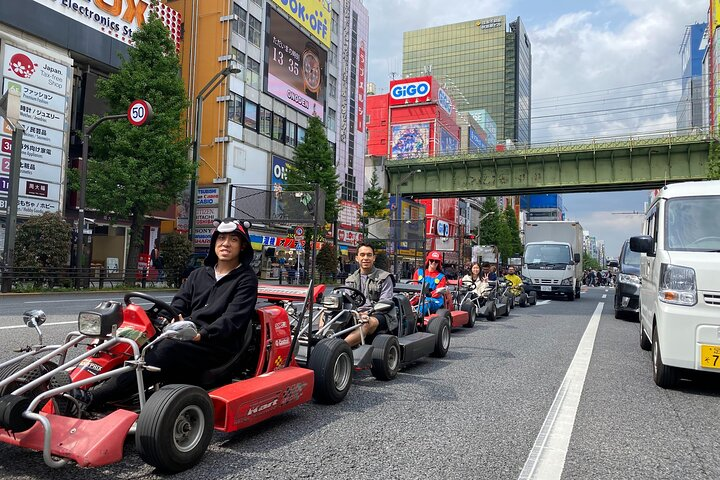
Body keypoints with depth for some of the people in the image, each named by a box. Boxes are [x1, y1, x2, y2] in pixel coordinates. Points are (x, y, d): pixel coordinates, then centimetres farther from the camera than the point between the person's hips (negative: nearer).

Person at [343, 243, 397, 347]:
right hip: (356, 314, 4)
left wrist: (367, 313, -23)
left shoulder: (384, 278, 5)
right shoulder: (350, 280, 20)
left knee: (368, 323, -40)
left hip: (380, 315, -4)